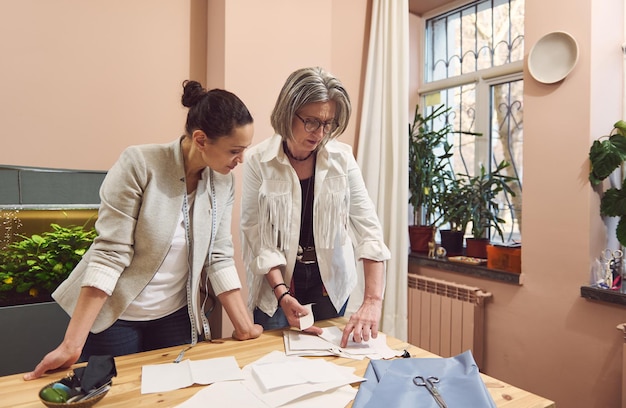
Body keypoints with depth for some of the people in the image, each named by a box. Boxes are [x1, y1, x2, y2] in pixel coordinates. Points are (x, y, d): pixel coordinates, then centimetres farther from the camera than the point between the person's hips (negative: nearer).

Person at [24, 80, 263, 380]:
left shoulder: (223, 181, -6)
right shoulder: (139, 164, -21)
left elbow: (219, 257, -4)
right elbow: (110, 254, -20)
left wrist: (244, 326, -8)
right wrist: (72, 344, -20)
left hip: (176, 317, 4)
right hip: (113, 317, -3)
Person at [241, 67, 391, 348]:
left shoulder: (342, 158, -10)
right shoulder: (258, 161, -14)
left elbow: (368, 228, -15)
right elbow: (255, 236, -12)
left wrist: (373, 300, -25)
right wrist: (282, 294, -21)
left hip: (330, 283, 2)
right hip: (276, 284, -1)